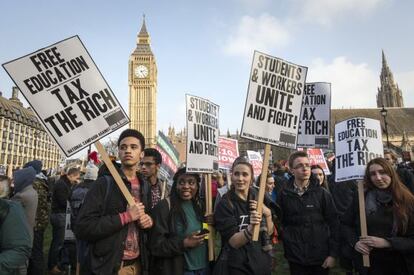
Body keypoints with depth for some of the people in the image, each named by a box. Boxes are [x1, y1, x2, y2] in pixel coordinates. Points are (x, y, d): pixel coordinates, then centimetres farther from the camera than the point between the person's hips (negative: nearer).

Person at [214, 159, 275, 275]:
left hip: (263, 262, 4)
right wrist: (250, 229, -37)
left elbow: (269, 232, 2)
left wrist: (267, 213, -16)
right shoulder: (224, 204, -16)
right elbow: (233, 242, -20)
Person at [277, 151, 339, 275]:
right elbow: (281, 223, 2)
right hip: (295, 258, 0)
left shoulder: (322, 193, -3)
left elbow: (333, 224, -2)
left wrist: (333, 254, -5)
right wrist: (287, 248, -4)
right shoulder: (284, 195, -2)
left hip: (320, 256, 0)